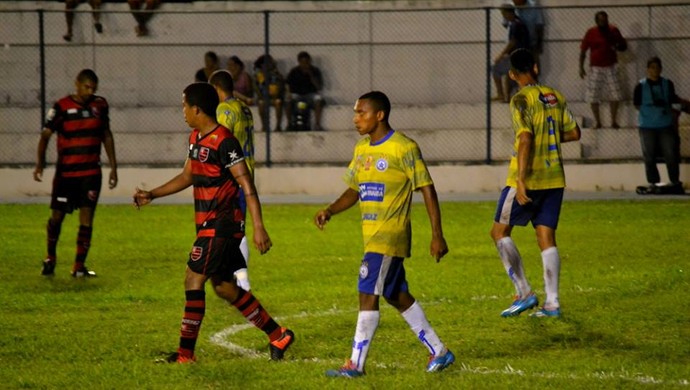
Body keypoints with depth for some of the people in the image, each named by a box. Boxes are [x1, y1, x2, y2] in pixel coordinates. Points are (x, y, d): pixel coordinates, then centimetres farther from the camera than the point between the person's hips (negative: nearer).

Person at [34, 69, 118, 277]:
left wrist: (113, 167, 14)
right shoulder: (62, 107, -7)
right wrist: (40, 162, -21)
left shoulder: (100, 105, 5)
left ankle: (79, 266, 0)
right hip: (65, 172, -2)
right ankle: (50, 258, 28)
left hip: (91, 172, 2)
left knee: (87, 217, -5)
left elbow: (107, 136, 15)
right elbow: (45, 135, -7)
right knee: (57, 216, 6)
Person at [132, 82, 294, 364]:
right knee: (224, 286, 12)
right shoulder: (196, 139, 12)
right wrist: (152, 195, 22)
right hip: (208, 224, 10)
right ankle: (278, 335, 20)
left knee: (193, 280, -9)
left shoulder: (223, 142, -18)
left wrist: (258, 227, -25)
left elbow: (246, 184, -20)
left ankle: (186, 353, -4)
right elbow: (187, 176, 26)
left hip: (220, 225, -10)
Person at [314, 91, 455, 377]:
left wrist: (437, 235, -12)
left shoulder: (404, 148, -11)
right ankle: (439, 352, 23)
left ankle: (356, 364, -8)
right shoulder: (361, 149, 12)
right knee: (397, 297, 13)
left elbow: (427, 189, -10)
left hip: (390, 235, -8)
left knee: (368, 294, -12)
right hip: (372, 235, 8)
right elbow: (354, 190, 21)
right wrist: (330, 211, 2)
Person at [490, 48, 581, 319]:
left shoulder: (522, 100, -11)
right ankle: (552, 303, 3)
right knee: (546, 238, 8)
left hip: (529, 179, -6)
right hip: (555, 179, 6)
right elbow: (574, 133, 14)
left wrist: (521, 180, -23)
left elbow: (525, 138, -21)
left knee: (499, 231, 6)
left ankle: (524, 293, -1)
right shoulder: (556, 97, 8)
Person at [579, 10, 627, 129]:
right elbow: (583, 50, 2)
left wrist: (617, 47, -13)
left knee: (615, 94, -2)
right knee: (593, 95, -2)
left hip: (611, 67, 1)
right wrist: (581, 67, -4)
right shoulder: (591, 33, -4)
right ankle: (597, 121, 9)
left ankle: (614, 121, 8)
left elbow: (624, 45, 11)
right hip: (595, 68, -1)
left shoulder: (613, 31, 1)